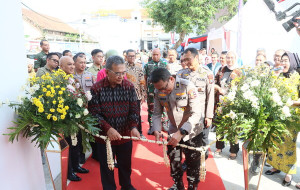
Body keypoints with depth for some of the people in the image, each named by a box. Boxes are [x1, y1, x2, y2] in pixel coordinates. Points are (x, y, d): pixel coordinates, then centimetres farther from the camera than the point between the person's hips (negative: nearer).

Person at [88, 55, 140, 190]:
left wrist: (134, 127, -21)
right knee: (106, 167, 15)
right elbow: (94, 113, -13)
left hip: (126, 135, 2)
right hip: (105, 135, -2)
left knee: (126, 164, 21)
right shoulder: (97, 88, -12)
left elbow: (134, 110, -5)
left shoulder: (129, 87, -6)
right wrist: (107, 128, -25)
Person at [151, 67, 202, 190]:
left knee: (193, 163, 10)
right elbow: (157, 113, -3)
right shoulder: (158, 91, -12)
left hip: (191, 132, -4)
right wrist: (156, 130, -20)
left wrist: (181, 132, -35)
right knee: (174, 161, 17)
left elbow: (196, 114, -27)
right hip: (173, 132, 4)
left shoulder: (188, 87, -27)